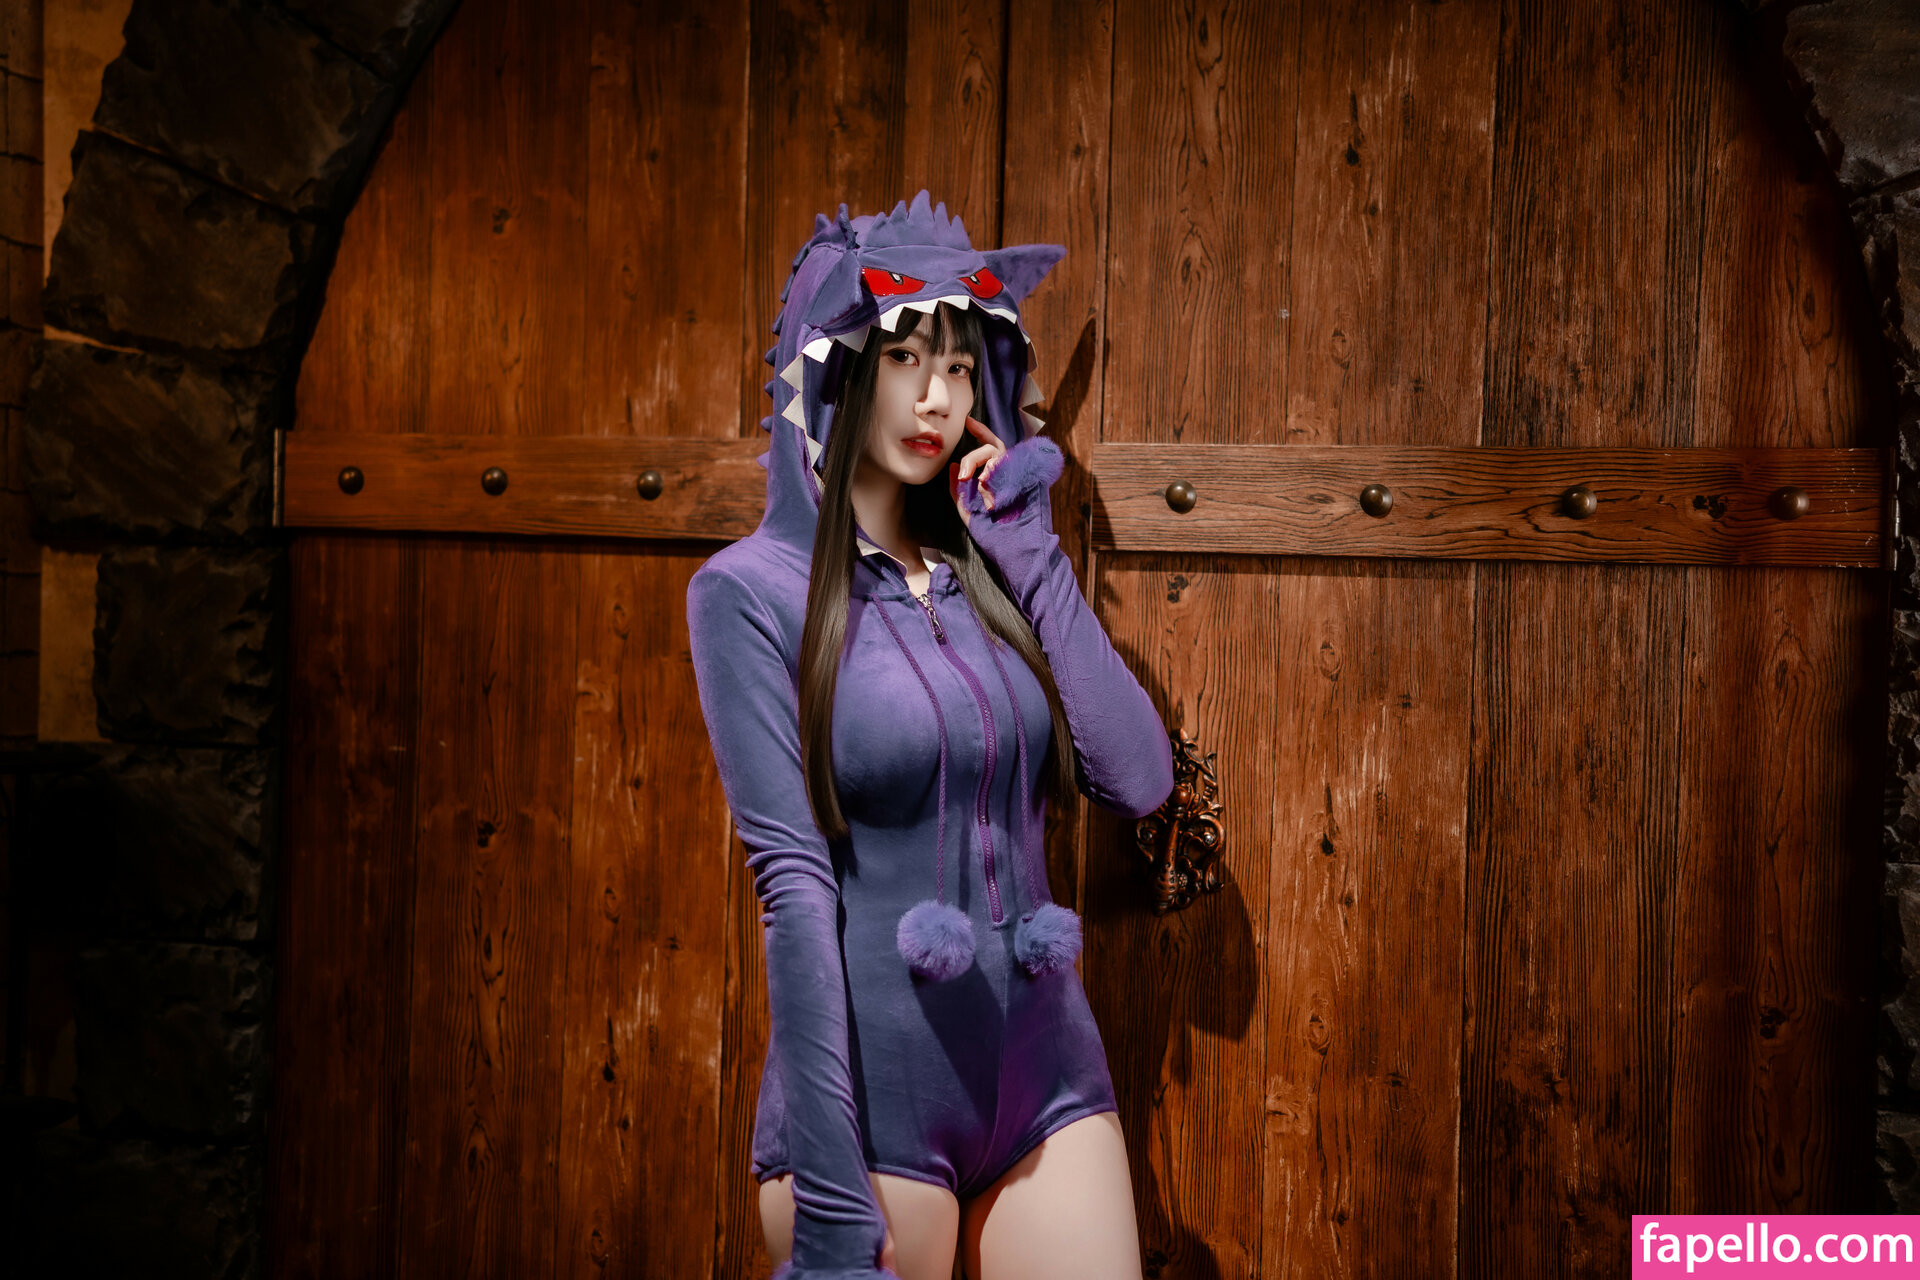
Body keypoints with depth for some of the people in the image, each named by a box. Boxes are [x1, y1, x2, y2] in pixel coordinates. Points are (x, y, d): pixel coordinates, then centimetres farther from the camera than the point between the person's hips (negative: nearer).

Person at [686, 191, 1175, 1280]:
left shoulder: (983, 575, 6)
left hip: (1050, 1070, 5)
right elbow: (793, 878, -14)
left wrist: (1034, 558, -4)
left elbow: (1140, 781, -3)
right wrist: (824, 1184, -15)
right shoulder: (753, 589, -8)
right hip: (875, 1085, -4)